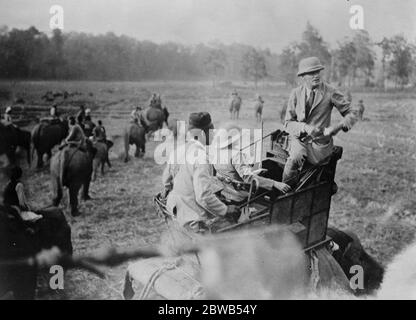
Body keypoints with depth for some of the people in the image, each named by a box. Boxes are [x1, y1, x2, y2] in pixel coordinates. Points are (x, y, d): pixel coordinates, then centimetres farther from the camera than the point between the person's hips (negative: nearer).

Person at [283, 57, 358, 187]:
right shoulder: (296, 93, 2)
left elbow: (351, 115, -1)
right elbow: (288, 123, 3)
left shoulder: (331, 92, -5)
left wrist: (336, 127, -21)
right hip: (299, 138, 1)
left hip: (320, 141, -1)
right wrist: (305, 127, -18)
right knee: (296, 156, -31)